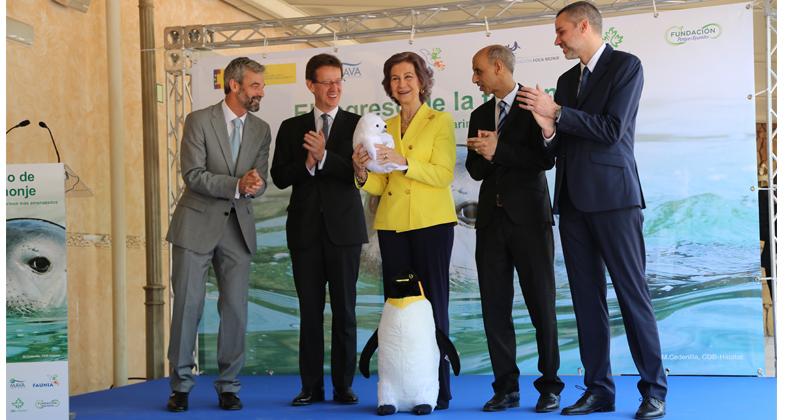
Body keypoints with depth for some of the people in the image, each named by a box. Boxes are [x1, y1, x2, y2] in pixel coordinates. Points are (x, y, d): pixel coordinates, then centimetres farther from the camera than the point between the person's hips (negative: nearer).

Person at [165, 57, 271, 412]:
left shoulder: (261, 130, 8)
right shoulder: (198, 121, -5)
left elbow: (260, 182, 4)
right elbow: (193, 174, -14)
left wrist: (255, 183, -20)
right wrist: (236, 185, -23)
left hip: (237, 227, 4)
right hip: (197, 224, -3)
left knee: (236, 309, 3)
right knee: (187, 305, 0)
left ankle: (228, 386, 14)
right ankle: (180, 386, 11)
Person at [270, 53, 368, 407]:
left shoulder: (356, 124, 4)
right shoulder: (291, 128, 10)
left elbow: (360, 173, -7)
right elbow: (279, 177, 3)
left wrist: (324, 157, -18)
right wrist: (306, 164, -14)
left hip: (344, 228, -2)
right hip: (305, 228, 2)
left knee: (344, 308, 0)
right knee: (310, 309, 5)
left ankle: (344, 385, 7)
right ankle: (311, 386, 11)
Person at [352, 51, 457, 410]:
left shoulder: (440, 121, 4)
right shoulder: (385, 127, 16)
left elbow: (444, 174, -9)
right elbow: (379, 185, 12)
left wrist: (404, 163, -21)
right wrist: (363, 173, -9)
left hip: (431, 222, -4)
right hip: (392, 224, 4)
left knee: (432, 304, -6)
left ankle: (438, 390, -1)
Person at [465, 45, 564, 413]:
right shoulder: (480, 115, 17)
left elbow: (546, 158, -11)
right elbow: (475, 170, 12)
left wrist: (498, 151, -14)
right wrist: (483, 154, -9)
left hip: (529, 217, -5)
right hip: (491, 218, 5)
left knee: (541, 304, -2)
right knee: (495, 307, 3)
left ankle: (549, 385, 7)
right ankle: (506, 387, 8)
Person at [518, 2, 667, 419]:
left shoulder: (625, 65, -3)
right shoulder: (567, 79, 18)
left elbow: (612, 129, -15)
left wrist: (556, 112, -12)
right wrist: (548, 130, -4)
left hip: (612, 196, -7)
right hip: (574, 200, 7)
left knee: (632, 293, -5)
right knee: (586, 297, 5)